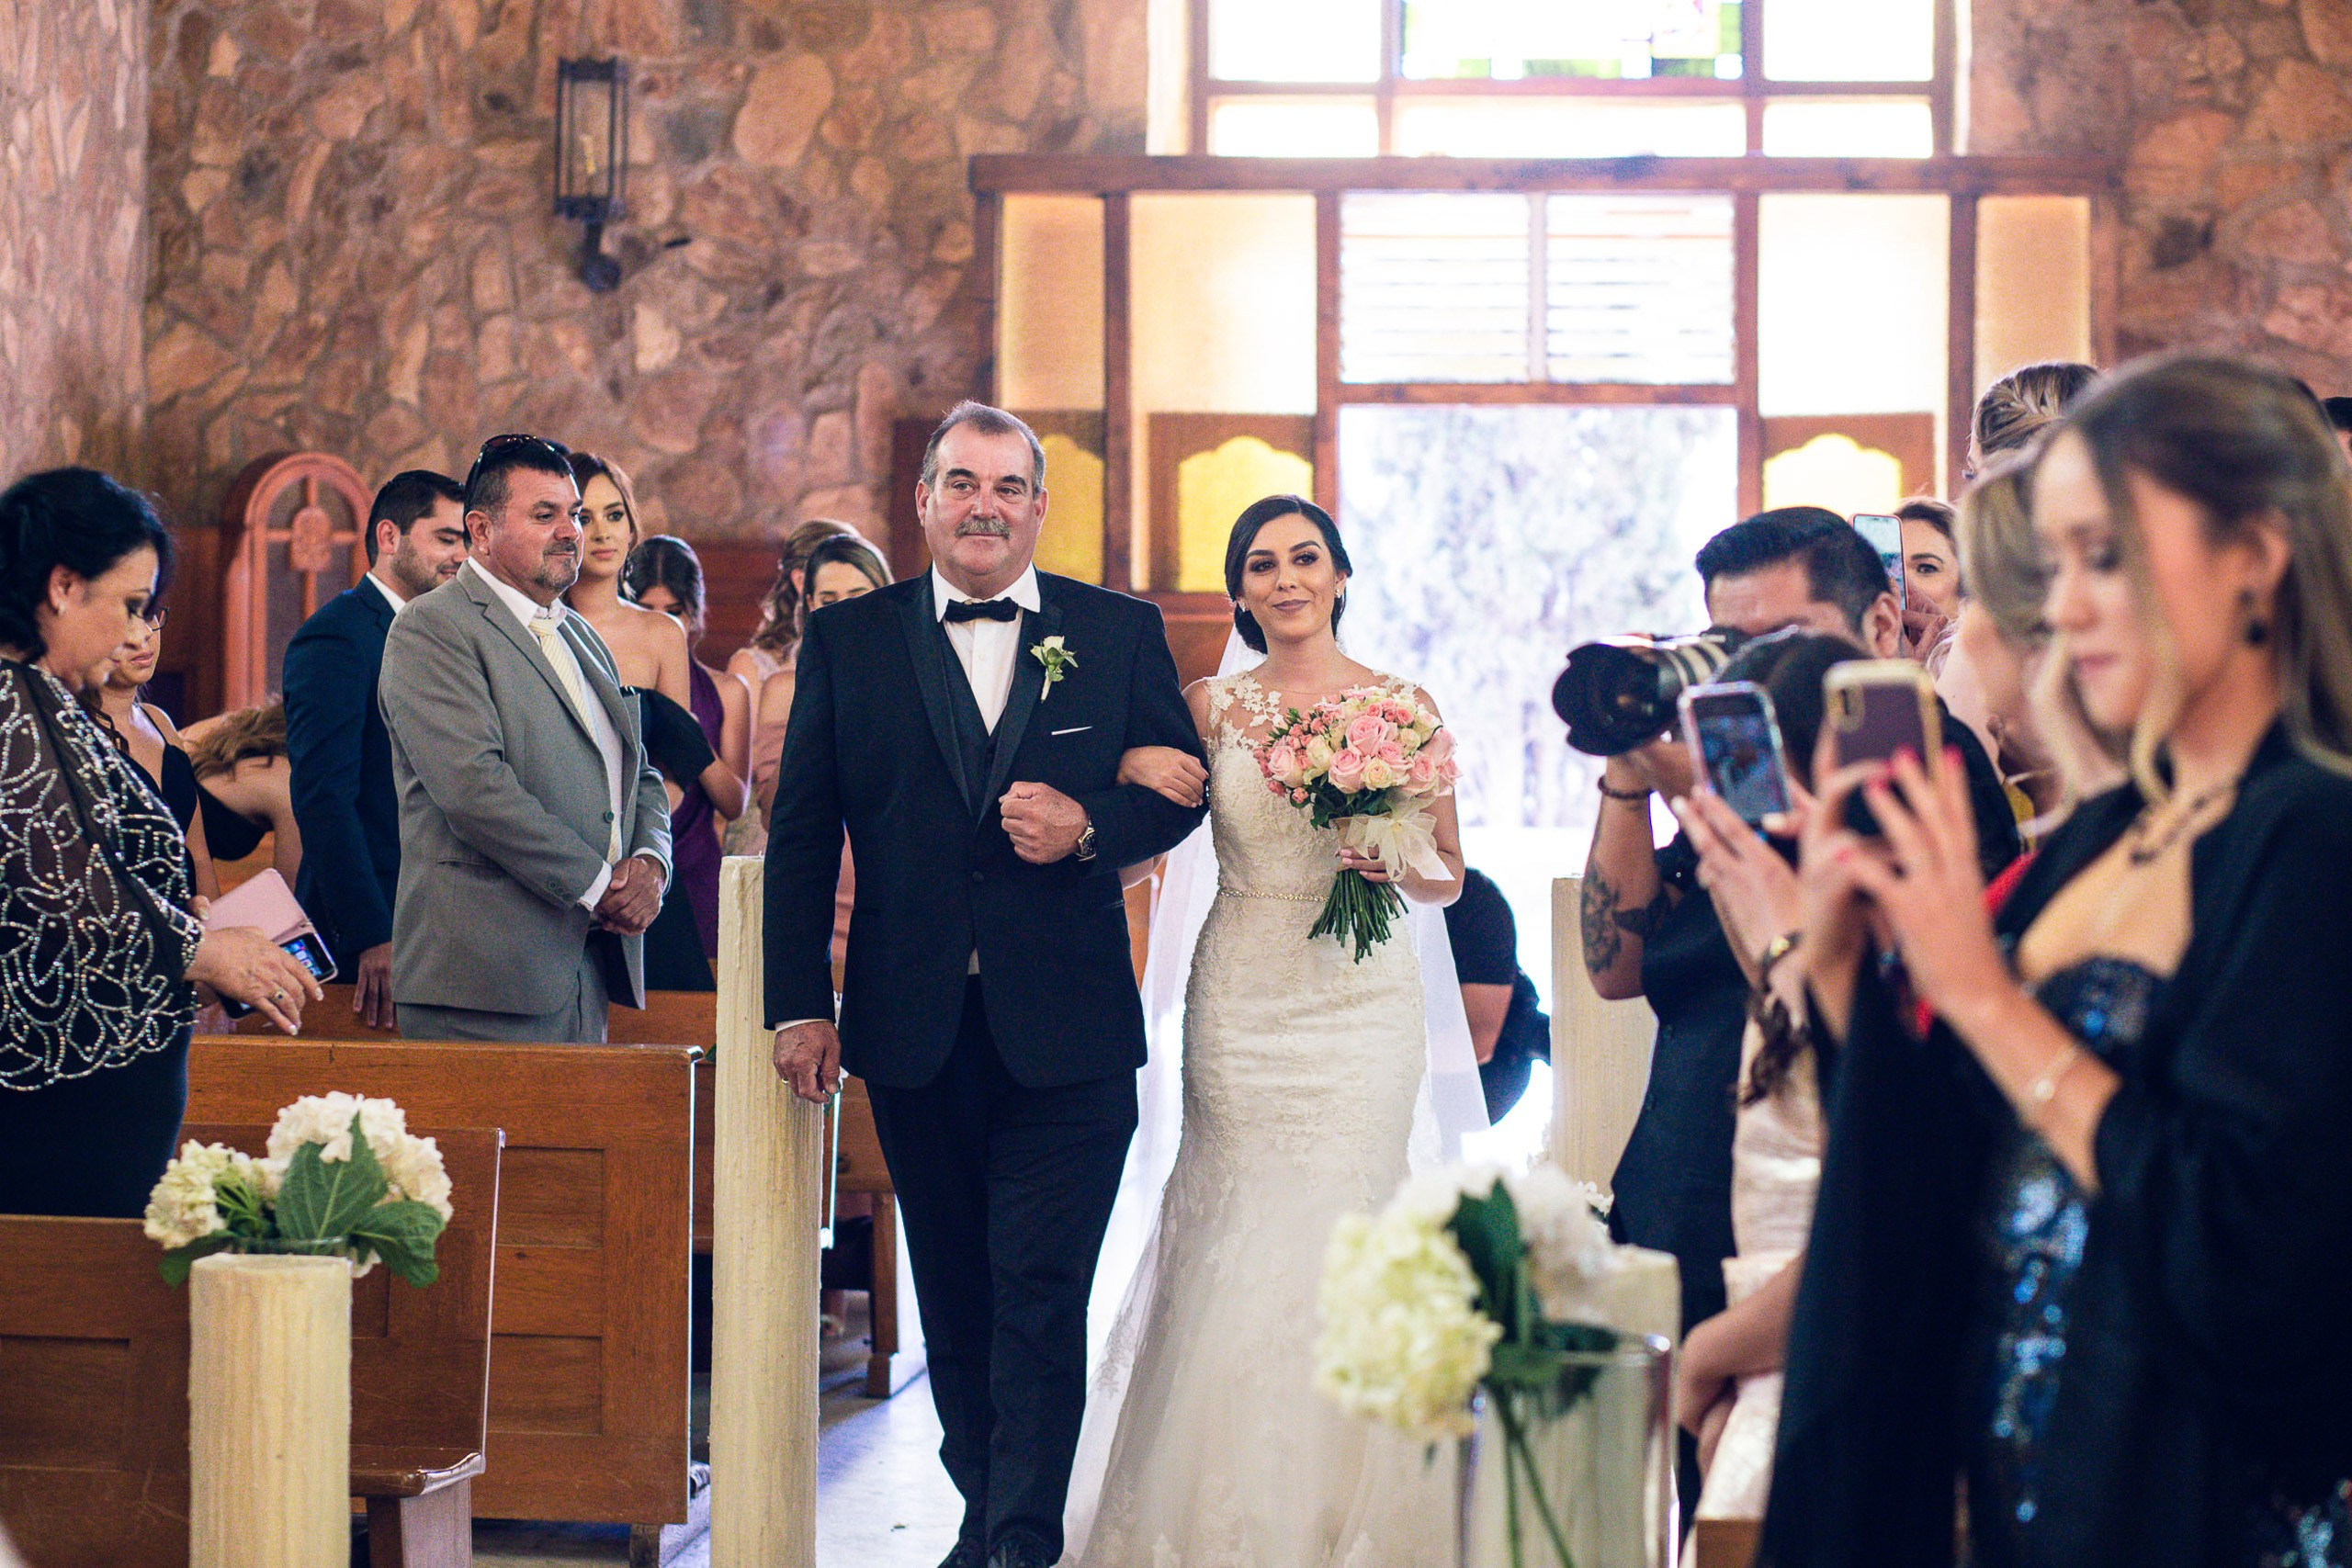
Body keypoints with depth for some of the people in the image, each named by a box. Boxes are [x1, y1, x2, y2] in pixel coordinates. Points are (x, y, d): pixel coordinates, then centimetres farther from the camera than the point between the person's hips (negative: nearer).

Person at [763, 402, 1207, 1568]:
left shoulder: (1121, 634, 5)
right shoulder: (846, 641, 6)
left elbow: (1181, 787, 9)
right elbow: (802, 833, 6)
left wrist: (1088, 826, -12)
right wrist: (799, 1003, 0)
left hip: (1065, 1031, -2)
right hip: (915, 1029, 2)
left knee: (1042, 1297, -6)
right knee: (953, 1297, 12)